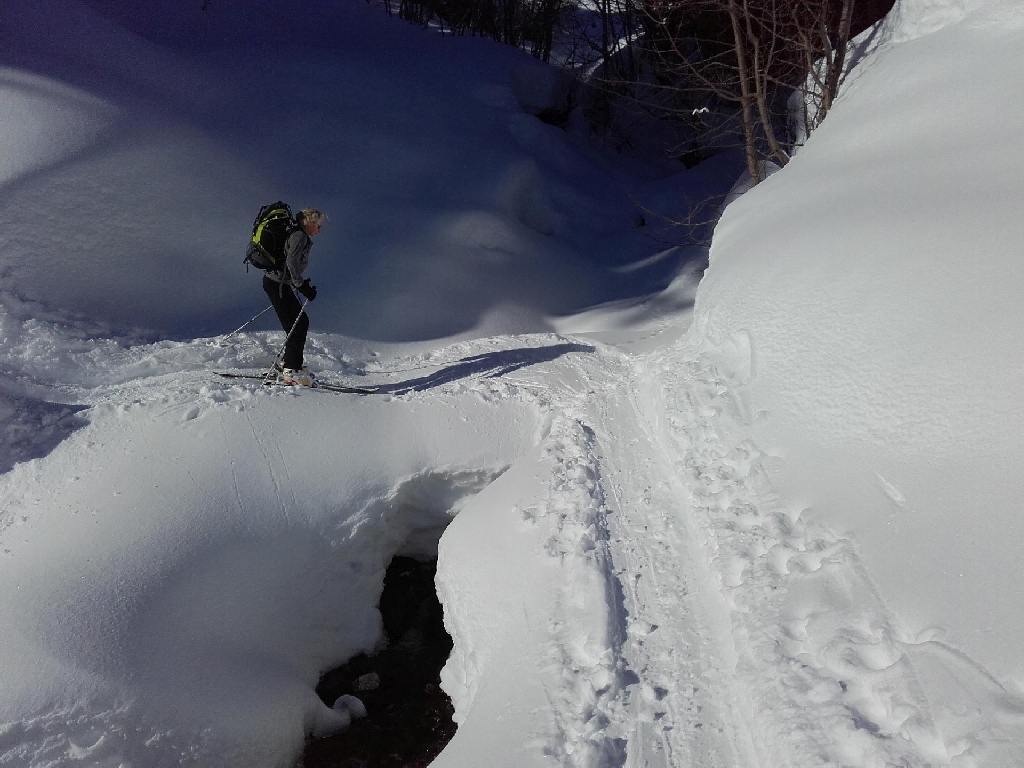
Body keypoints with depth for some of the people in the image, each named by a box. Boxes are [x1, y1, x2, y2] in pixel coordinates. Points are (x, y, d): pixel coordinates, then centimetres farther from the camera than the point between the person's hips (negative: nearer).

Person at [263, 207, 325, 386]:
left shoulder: (300, 236, 18)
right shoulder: (300, 236, -13)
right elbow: (291, 262, -25)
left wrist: (302, 282, 19)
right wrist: (302, 286, -22)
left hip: (279, 283, 10)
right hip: (277, 284, -10)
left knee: (302, 322, 13)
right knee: (297, 325, -9)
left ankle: (286, 363, 20)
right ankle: (292, 370, -8)